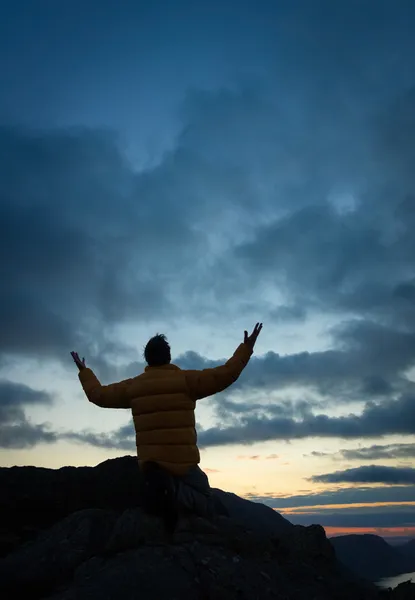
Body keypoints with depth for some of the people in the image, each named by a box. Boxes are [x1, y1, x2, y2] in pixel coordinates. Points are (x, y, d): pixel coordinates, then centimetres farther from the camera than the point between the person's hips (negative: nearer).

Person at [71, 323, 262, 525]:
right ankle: (172, 489, -26)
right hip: (182, 463, -5)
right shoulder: (185, 379, -6)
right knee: (210, 507, 5)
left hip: (149, 464, 5)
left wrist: (84, 372, 34)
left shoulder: (133, 386, 7)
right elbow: (223, 376, -9)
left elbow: (99, 395, 17)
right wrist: (246, 349, 1)